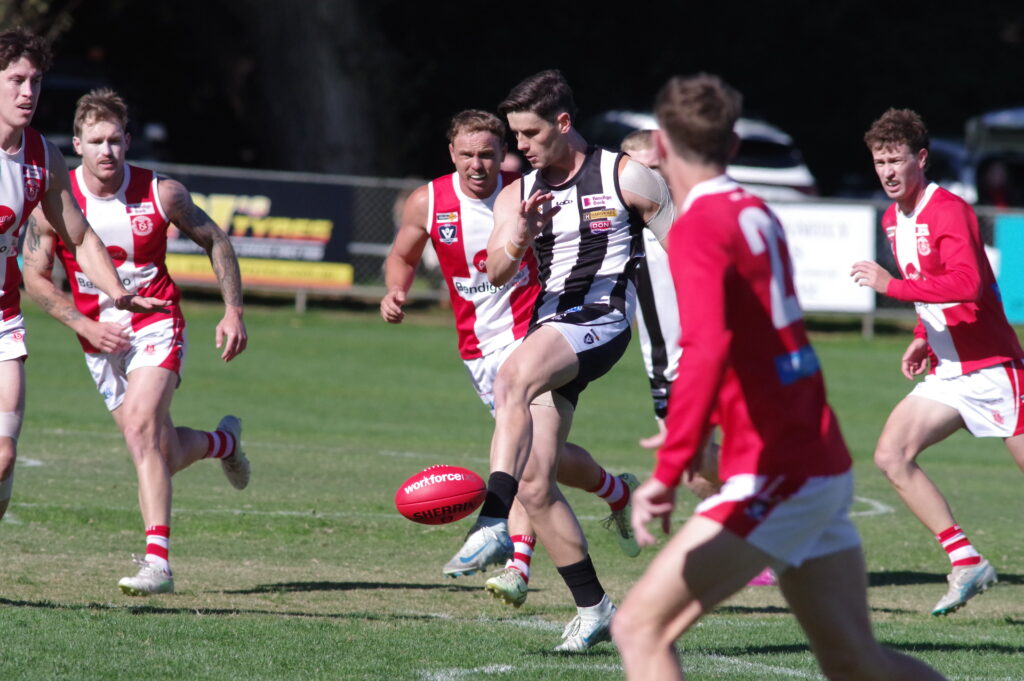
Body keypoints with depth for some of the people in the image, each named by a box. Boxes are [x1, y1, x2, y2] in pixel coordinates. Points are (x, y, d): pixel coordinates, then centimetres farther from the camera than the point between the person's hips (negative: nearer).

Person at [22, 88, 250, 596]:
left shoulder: (162, 193, -10)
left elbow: (215, 242, 5)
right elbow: (34, 277, -1)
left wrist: (233, 311, 0)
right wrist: (86, 326, -12)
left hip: (154, 325, -3)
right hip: (99, 337, 3)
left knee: (140, 425, -25)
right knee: (160, 453, 7)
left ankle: (157, 561, -25)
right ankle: (223, 442, 42)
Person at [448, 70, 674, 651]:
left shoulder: (624, 176, 0)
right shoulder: (518, 195, 15)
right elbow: (496, 273, 4)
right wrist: (518, 241, -17)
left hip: (601, 319, -7)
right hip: (548, 327, 7)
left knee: (512, 381, -36)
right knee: (534, 484, 1)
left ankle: (494, 521, -46)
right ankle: (593, 608, 12)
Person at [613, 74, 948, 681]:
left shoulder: (699, 228, -13)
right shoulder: (759, 215, 13)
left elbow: (708, 348, -30)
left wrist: (669, 472, -33)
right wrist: (693, 435, 41)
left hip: (773, 477, -9)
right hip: (822, 465, 9)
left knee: (640, 629, -11)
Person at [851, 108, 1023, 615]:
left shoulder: (949, 212, -16)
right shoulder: (893, 220, 12)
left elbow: (967, 284, -31)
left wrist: (891, 285, -30)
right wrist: (922, 339, 13)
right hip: (947, 374, 8)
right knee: (891, 456, -6)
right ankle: (966, 562, -3)